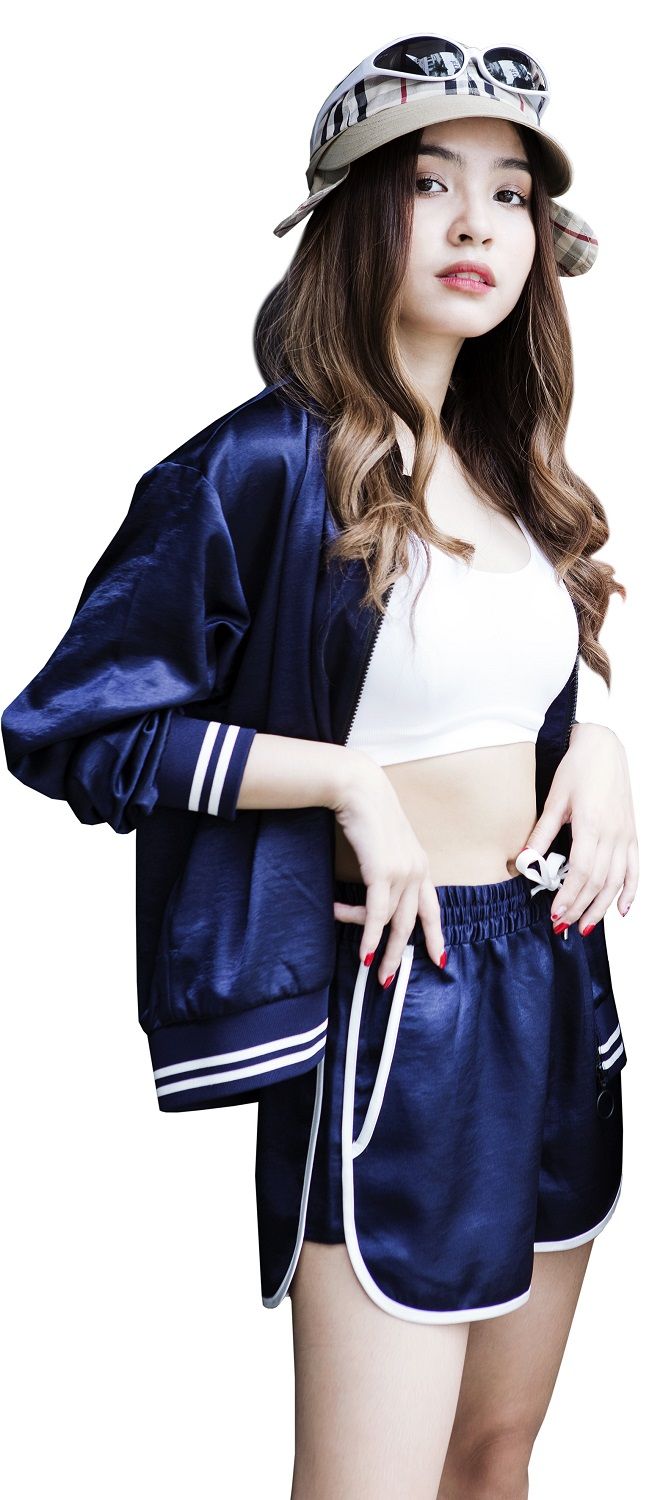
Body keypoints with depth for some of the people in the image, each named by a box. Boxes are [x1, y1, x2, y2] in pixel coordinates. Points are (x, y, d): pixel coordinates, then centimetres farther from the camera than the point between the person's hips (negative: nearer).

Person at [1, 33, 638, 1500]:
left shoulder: (512, 473, 9)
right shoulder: (264, 470, -13)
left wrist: (594, 743, 1)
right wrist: (349, 778, -17)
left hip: (550, 982, 8)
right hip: (391, 1003, -7)